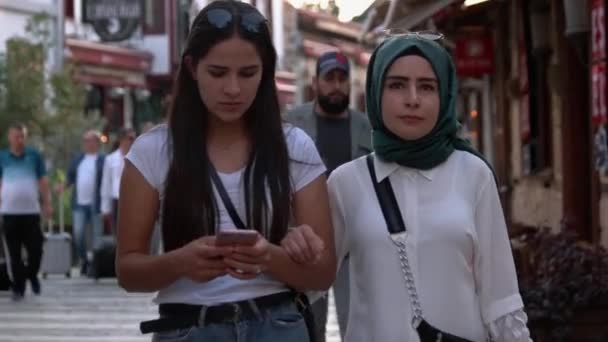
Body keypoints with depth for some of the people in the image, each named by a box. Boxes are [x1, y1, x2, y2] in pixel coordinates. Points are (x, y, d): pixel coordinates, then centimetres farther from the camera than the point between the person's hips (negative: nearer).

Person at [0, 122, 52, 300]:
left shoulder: (34, 156, 5)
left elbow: (43, 182, 7)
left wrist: (47, 204, 2)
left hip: (31, 211, 0)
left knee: (35, 248, -1)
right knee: (14, 253, 2)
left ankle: (32, 275, 27)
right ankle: (18, 287, 10)